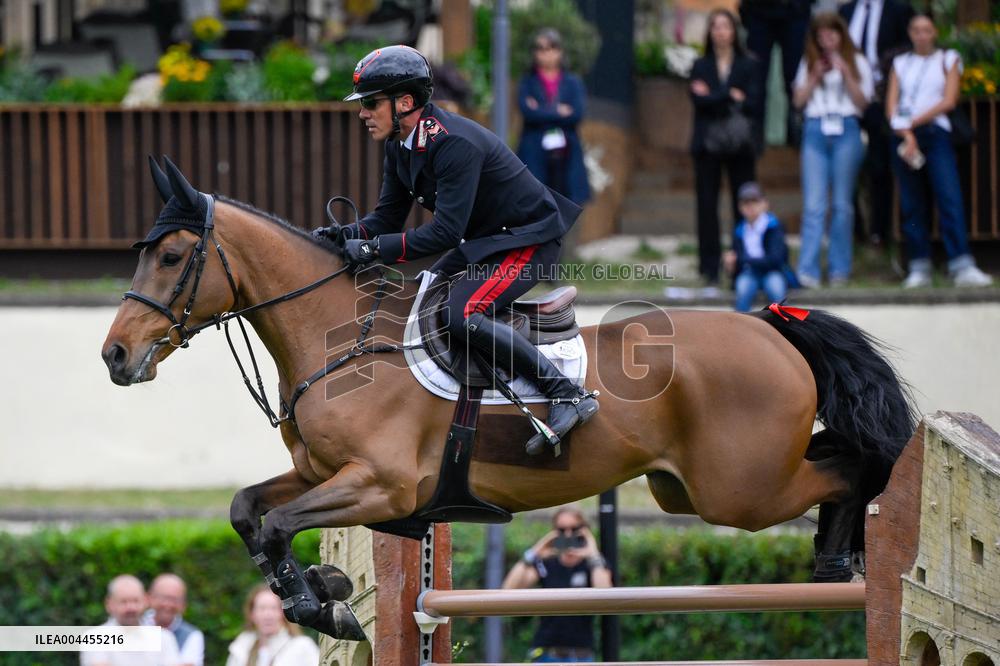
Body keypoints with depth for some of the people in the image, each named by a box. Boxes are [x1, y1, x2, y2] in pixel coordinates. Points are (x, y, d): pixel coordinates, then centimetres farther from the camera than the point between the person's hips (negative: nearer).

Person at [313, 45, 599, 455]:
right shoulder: (400, 146, 1)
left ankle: (568, 396, -26)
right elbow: (388, 217, 6)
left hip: (529, 240, -10)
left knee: (460, 314, -28)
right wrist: (345, 236, -14)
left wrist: (375, 249, -34)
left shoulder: (454, 144, -29)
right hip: (482, 242, 11)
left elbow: (446, 232, -32)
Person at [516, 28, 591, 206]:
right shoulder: (528, 83, 8)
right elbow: (528, 111, -9)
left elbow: (577, 114, -5)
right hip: (535, 154, -1)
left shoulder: (573, 83, 11)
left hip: (566, 156, 1)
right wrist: (559, 112, -6)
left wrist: (542, 112, -6)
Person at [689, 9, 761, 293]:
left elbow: (751, 103, -5)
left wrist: (713, 98, -9)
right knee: (707, 206, -3)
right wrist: (731, 96, -10)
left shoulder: (747, 66, 7)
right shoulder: (701, 66, 10)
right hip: (707, 142, 0)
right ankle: (710, 270, -1)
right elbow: (698, 100, -6)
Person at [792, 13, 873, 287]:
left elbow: (862, 101, 4)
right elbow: (799, 100, 11)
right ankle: (807, 271, -15)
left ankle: (839, 269, 5)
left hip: (845, 130, -1)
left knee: (842, 203, 0)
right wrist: (816, 76, -2)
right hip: (816, 131, 1)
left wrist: (846, 74, -7)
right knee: (814, 204, -9)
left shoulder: (857, 62, 11)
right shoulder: (809, 63, 16)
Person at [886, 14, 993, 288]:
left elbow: (949, 101, -1)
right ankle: (919, 267, 0)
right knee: (911, 205, -1)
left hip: (935, 133, -2)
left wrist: (914, 121, -6)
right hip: (904, 136, 2)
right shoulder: (901, 64, 17)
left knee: (950, 199, -16)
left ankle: (962, 266, -25)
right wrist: (906, 133, -9)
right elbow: (891, 106, 8)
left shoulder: (948, 60, 11)